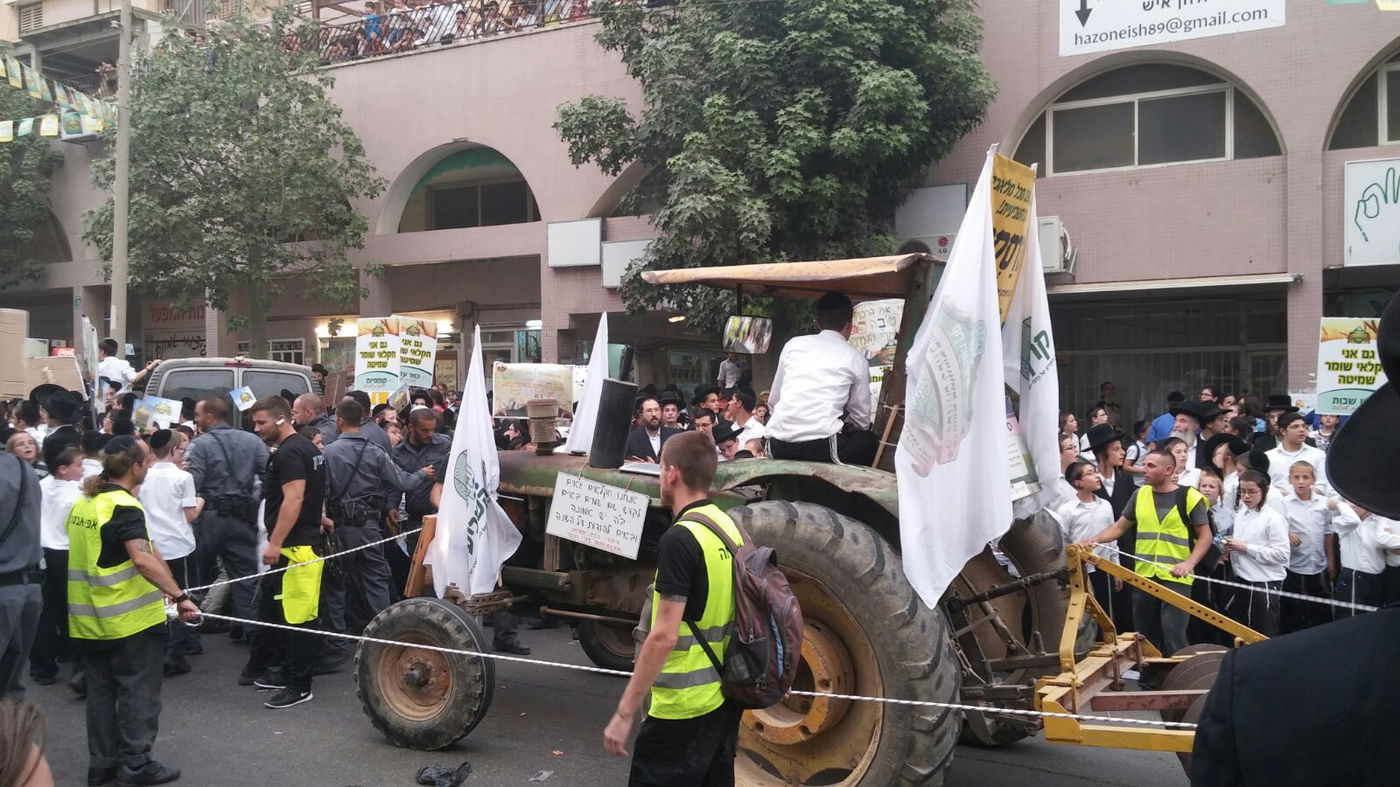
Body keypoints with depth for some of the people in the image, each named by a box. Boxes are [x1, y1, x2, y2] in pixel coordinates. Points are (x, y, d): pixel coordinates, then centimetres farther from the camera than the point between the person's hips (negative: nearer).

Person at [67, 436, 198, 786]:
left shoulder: (82, 504, 8)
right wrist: (180, 596, -35)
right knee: (138, 691, 2)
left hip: (90, 618, 8)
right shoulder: (124, 507, -20)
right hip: (130, 617, -8)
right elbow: (143, 560, -33)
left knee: (101, 691, 15)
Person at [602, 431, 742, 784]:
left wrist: (624, 713, -18)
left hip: (684, 706, -8)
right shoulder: (730, 527, 5)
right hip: (725, 699, 8)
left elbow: (663, 636, -23)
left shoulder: (679, 538, -19)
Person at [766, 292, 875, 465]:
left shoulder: (793, 344, 15)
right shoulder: (856, 358, 9)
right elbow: (862, 419, 15)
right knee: (869, 442, 23)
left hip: (778, 445, 3)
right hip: (822, 447, -3)